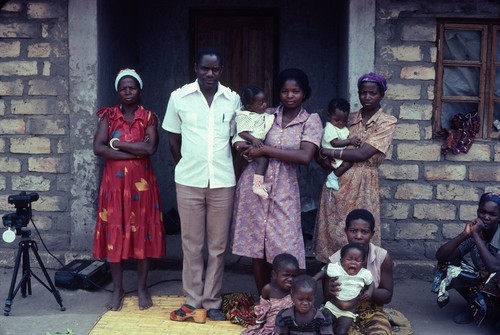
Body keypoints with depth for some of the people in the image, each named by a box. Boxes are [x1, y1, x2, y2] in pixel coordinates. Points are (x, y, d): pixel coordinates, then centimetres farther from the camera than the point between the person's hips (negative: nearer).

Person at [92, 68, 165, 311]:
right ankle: (117, 289, 17)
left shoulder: (148, 117, 2)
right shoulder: (108, 116, 3)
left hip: (141, 182, 0)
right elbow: (98, 148, -11)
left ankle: (142, 287, 18)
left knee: (143, 233, 5)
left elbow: (151, 148, -14)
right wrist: (135, 151, -15)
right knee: (114, 234, 4)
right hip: (114, 182, 1)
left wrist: (117, 143, -12)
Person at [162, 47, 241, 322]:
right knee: (191, 244, 7)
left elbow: (235, 138, 10)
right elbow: (173, 139, 8)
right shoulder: (179, 97, -1)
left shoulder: (233, 99, 1)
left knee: (218, 246, 7)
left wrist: (221, 166, 9)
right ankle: (192, 300, 19)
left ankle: (212, 302, 19)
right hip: (189, 182, -1)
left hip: (223, 182, 1)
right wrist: (186, 167, 10)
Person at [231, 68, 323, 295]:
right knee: (256, 246, 8)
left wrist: (264, 150, -16)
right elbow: (244, 136, 19)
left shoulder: (311, 121, -2)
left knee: (286, 251, -4)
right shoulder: (267, 114, 6)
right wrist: (245, 145, -6)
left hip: (283, 190, -3)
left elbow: (305, 156, -16)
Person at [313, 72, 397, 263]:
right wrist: (326, 161, -11)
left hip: (362, 186, -4)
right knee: (331, 234, 5)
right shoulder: (348, 119, 10)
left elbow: (362, 154, -14)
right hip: (337, 182, 4)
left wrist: (329, 152, -8)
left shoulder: (387, 122, -2)